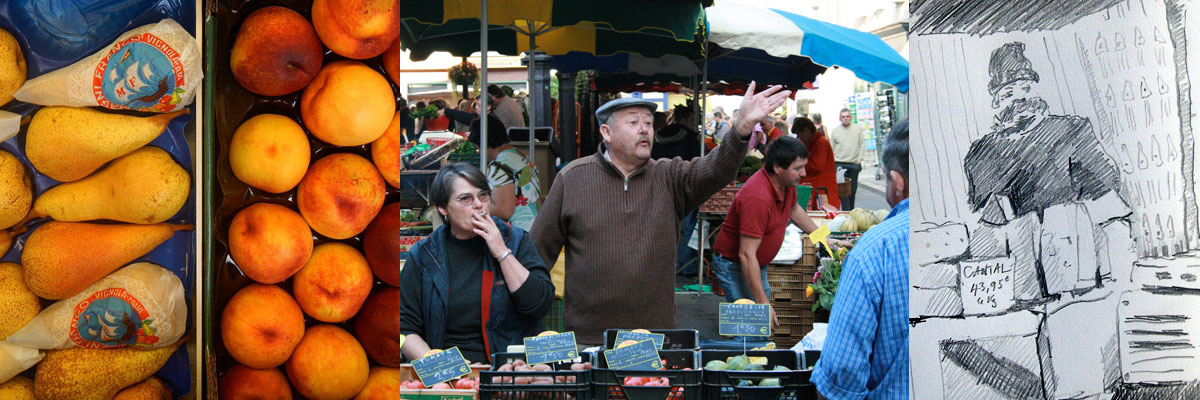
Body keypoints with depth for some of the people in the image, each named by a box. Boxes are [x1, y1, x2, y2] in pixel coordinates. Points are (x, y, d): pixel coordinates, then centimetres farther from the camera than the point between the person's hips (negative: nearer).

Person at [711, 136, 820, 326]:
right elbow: (746, 255, -33)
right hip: (734, 265, -9)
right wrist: (763, 304, -32)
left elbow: (793, 209, 21)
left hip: (759, 266, 9)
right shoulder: (757, 197, -34)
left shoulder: (788, 183, -6)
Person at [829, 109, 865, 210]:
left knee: (853, 190, 7)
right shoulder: (835, 130, 5)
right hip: (840, 164, -1)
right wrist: (833, 161, 0)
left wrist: (859, 159, -1)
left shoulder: (857, 129, 5)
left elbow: (862, 144, 8)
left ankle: (851, 210, 20)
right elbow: (831, 148, 7)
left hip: (854, 164, 1)